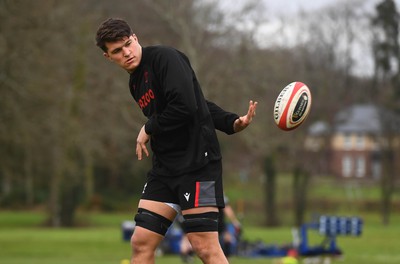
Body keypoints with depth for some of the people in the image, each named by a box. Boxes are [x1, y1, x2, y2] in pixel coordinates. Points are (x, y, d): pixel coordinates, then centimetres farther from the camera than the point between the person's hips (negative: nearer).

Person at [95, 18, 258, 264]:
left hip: (198, 162, -9)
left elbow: (186, 106, -24)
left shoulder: (164, 57, -11)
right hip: (164, 167, 9)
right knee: (141, 243, 4)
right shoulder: (135, 83, 15)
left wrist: (149, 129, -7)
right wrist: (231, 123, 0)